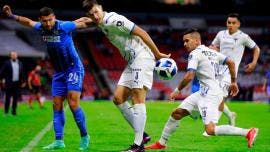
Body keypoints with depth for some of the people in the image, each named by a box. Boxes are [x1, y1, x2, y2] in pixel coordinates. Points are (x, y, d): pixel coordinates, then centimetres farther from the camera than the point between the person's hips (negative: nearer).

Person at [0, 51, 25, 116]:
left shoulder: (20, 63, 10)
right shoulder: (7, 63, -2)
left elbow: (22, 73, 14)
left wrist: (23, 82, 10)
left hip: (17, 83, 4)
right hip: (9, 83, -3)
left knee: (15, 98, 5)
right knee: (8, 98, 0)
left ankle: (14, 111, 13)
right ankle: (6, 111, 9)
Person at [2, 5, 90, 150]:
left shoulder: (63, 27, -20)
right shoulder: (41, 28, -1)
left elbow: (81, 23, -9)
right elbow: (28, 21, 17)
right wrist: (12, 16, 13)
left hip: (74, 69, -7)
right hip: (58, 72, 7)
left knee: (73, 104, -16)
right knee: (57, 106, 2)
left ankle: (84, 136, -1)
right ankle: (59, 141, 3)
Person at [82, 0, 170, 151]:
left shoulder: (113, 20, -17)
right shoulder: (102, 24, 10)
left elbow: (141, 33, -17)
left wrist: (158, 54, -14)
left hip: (142, 58, -10)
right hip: (132, 62, 10)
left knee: (138, 99, -13)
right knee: (118, 98, 6)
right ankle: (142, 135, 10)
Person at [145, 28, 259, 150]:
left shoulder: (195, 53, -9)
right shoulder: (211, 52, 15)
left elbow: (189, 76, -18)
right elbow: (231, 62, 15)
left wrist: (177, 91, -5)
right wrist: (233, 82, 24)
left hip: (210, 95, -10)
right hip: (203, 93, 10)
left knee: (210, 130, -18)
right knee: (177, 113, 12)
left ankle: (248, 132, -17)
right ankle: (161, 143, 21)